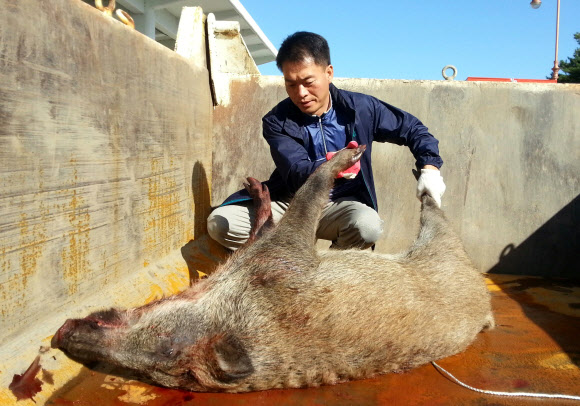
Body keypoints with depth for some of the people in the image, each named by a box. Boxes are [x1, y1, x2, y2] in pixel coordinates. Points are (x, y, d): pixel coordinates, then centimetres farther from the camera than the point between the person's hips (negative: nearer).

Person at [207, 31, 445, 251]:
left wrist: (429, 168, -13)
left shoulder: (360, 108, -5)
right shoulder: (277, 122, -10)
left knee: (368, 226, -37)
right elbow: (297, 174, -23)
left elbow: (413, 129, 5)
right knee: (219, 223, -22)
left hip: (341, 205, 1)